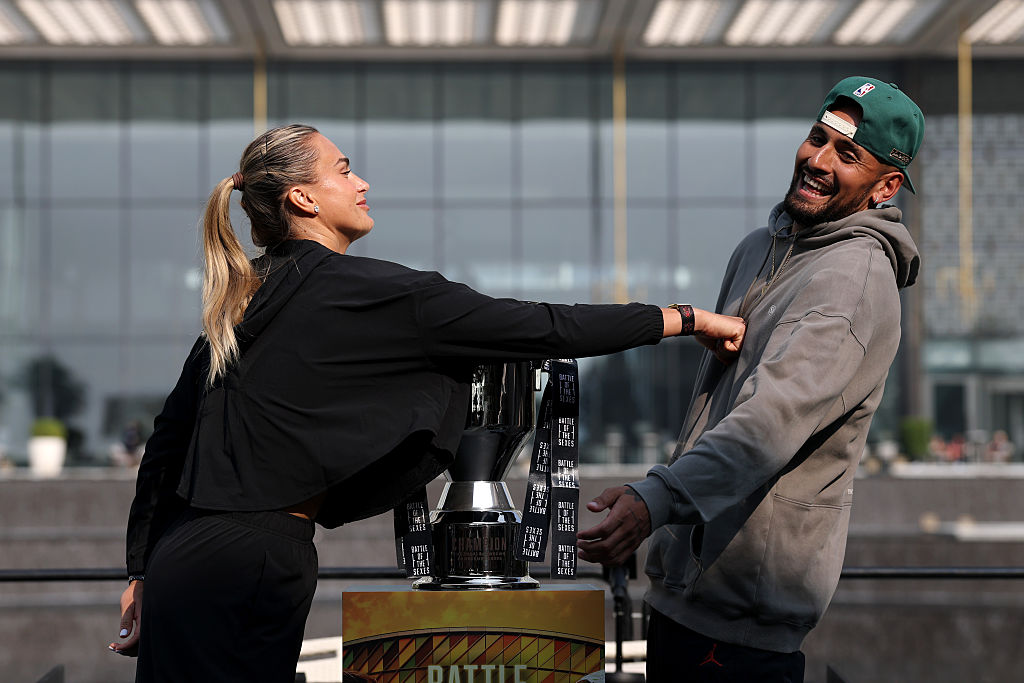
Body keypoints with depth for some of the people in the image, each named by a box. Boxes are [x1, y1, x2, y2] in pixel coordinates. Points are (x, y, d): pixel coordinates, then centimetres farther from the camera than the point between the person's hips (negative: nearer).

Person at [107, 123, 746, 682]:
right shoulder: (365, 290, -9)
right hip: (249, 567, -8)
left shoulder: (243, 300, 14)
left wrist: (143, 572, 22)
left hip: (180, 555, 8)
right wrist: (689, 319, -1)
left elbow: (169, 436, 16)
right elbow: (540, 329, -9)